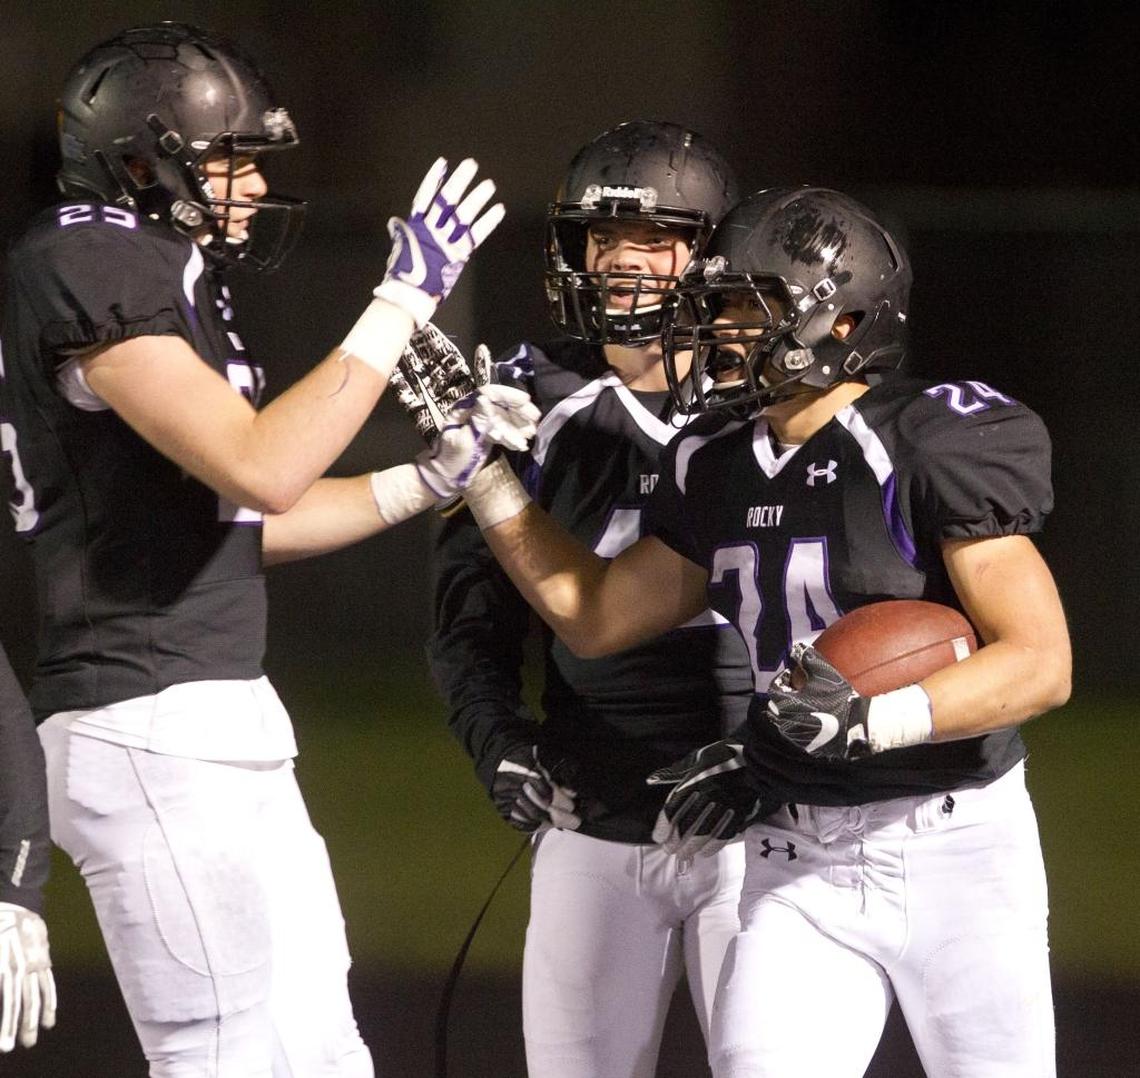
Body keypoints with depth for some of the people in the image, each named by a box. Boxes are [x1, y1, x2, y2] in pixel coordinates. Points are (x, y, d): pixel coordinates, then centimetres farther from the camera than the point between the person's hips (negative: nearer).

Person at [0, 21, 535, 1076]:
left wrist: (437, 473, 15)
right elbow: (263, 471, -24)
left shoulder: (171, 276, 18)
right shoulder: (86, 268, -14)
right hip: (151, 729, -10)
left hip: (225, 723, 10)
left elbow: (239, 519, 21)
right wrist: (402, 304, -19)